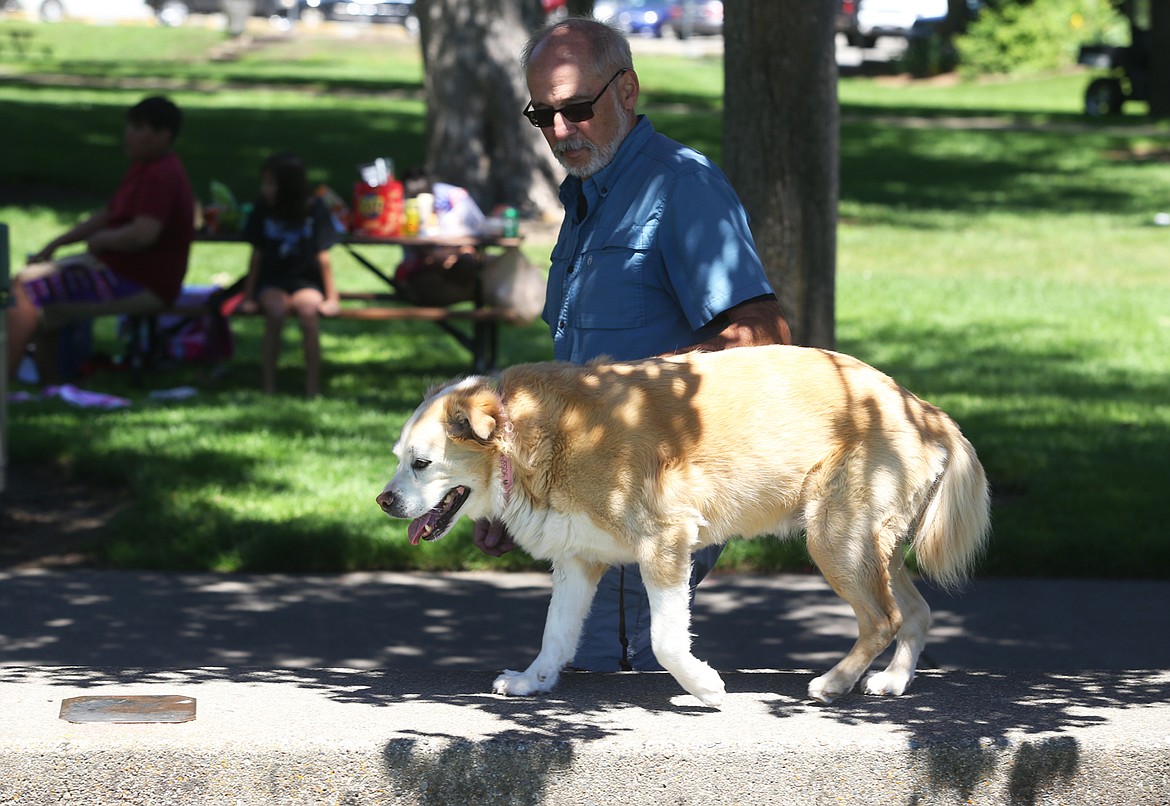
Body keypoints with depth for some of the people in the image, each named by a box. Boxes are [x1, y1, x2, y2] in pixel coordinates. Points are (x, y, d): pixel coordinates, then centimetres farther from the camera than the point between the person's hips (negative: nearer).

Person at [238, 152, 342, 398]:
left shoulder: (314, 209, -6)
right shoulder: (263, 209, -2)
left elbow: (322, 257, -3)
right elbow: (257, 255, 3)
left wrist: (332, 298, -3)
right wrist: (248, 296, 1)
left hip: (305, 281, -1)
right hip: (272, 282, 1)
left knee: (308, 310, -34)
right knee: (276, 311, -33)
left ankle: (312, 387, -30)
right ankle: (268, 385, -27)